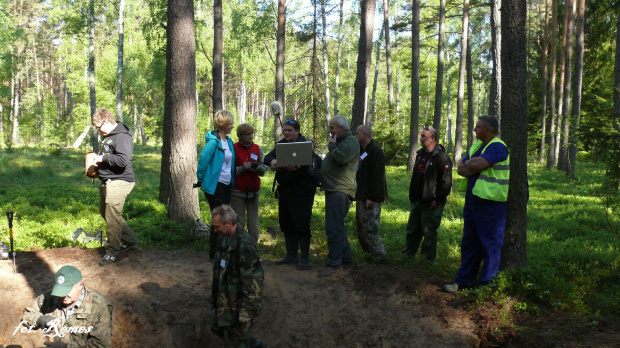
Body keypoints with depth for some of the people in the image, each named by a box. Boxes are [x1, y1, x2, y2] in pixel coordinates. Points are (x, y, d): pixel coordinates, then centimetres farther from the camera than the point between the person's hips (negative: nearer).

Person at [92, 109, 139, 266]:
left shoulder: (122, 137, -18)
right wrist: (97, 163, 12)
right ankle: (130, 239, 29)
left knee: (112, 216, -8)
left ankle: (112, 251, 4)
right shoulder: (108, 136, 15)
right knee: (105, 212, 18)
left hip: (119, 182, -11)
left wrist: (102, 159, -19)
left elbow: (123, 160, -29)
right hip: (106, 182, 11)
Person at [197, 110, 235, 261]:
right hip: (215, 186, -8)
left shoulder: (229, 141, 11)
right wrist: (201, 180, -6)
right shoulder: (213, 141, -15)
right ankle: (213, 254, 7)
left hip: (227, 186, 8)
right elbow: (203, 160, -14)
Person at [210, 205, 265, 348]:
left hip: (239, 301, -9)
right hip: (225, 297, 10)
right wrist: (215, 293, 24)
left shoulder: (245, 245, -27)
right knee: (217, 326, 21)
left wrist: (247, 310, -25)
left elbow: (253, 279, -27)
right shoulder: (224, 238, 2)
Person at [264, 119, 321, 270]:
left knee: (301, 223, -7)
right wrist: (272, 161, -26)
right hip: (285, 189, 8)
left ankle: (305, 258, 2)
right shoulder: (282, 144, 10)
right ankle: (291, 256, 24)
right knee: (286, 222, 13)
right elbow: (268, 157, -2)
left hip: (302, 189, -7)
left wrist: (296, 166, -50)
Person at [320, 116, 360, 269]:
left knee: (333, 228, -11)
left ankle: (334, 262, -9)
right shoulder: (341, 141, 24)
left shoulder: (351, 142, -9)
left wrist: (331, 145, -9)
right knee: (337, 226, 17)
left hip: (340, 190, -11)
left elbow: (340, 158, -25)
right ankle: (345, 257, 26)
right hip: (335, 189, 11)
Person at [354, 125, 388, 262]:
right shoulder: (361, 150, 17)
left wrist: (371, 197, -24)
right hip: (362, 197, 10)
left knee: (370, 229, -10)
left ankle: (380, 257, -2)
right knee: (361, 228, 15)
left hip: (371, 199, -10)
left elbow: (376, 176, -21)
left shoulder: (375, 151, -14)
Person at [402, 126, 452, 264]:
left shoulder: (441, 157, -12)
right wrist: (412, 195, 17)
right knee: (412, 229, 15)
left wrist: (438, 199, -16)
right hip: (417, 201, 8)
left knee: (429, 231, -1)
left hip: (431, 203, -8)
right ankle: (409, 252, 29)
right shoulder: (420, 154, 14)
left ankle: (429, 259, 11)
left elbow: (446, 181, -15)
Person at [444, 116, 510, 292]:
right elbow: (461, 168, 10)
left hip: (490, 203, -9)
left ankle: (487, 284, 6)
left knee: (490, 244, -1)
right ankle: (463, 281, 22)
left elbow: (476, 165, -25)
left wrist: (468, 164, -4)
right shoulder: (477, 145, 17)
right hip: (473, 199, 9)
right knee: (469, 243, 14)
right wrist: (472, 166, -10)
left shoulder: (498, 147, -12)